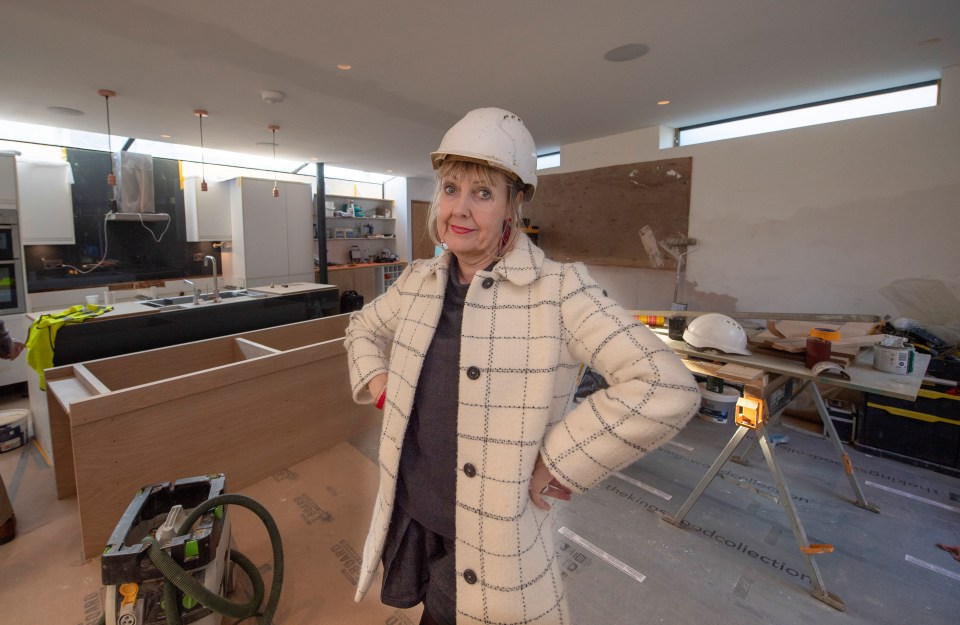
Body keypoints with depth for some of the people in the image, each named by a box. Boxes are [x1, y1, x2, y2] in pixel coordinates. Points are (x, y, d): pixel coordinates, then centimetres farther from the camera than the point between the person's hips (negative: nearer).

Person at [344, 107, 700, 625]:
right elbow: (363, 326, 18)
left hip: (495, 538, -5)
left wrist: (558, 462, -21)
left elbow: (668, 389, -25)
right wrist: (377, 382, 0)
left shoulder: (556, 290, -20)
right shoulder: (418, 282, -1)